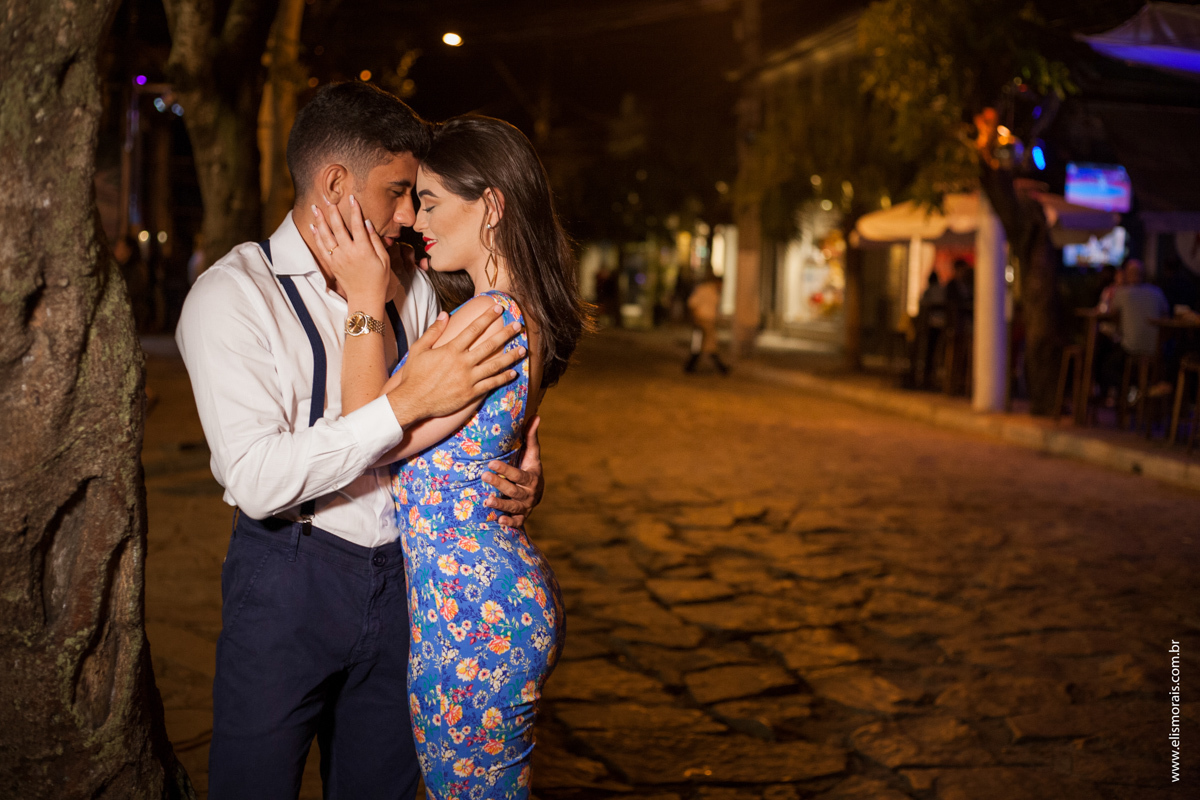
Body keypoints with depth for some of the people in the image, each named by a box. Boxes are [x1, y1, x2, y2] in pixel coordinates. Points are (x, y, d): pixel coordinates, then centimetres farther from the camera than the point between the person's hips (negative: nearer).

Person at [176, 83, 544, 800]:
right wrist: (406, 403, -29)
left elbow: (454, 420, 16)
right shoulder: (232, 295, -12)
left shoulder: (411, 286, 6)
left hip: (401, 576, 5)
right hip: (288, 579, -5)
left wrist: (514, 473, -7)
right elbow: (257, 480, -24)